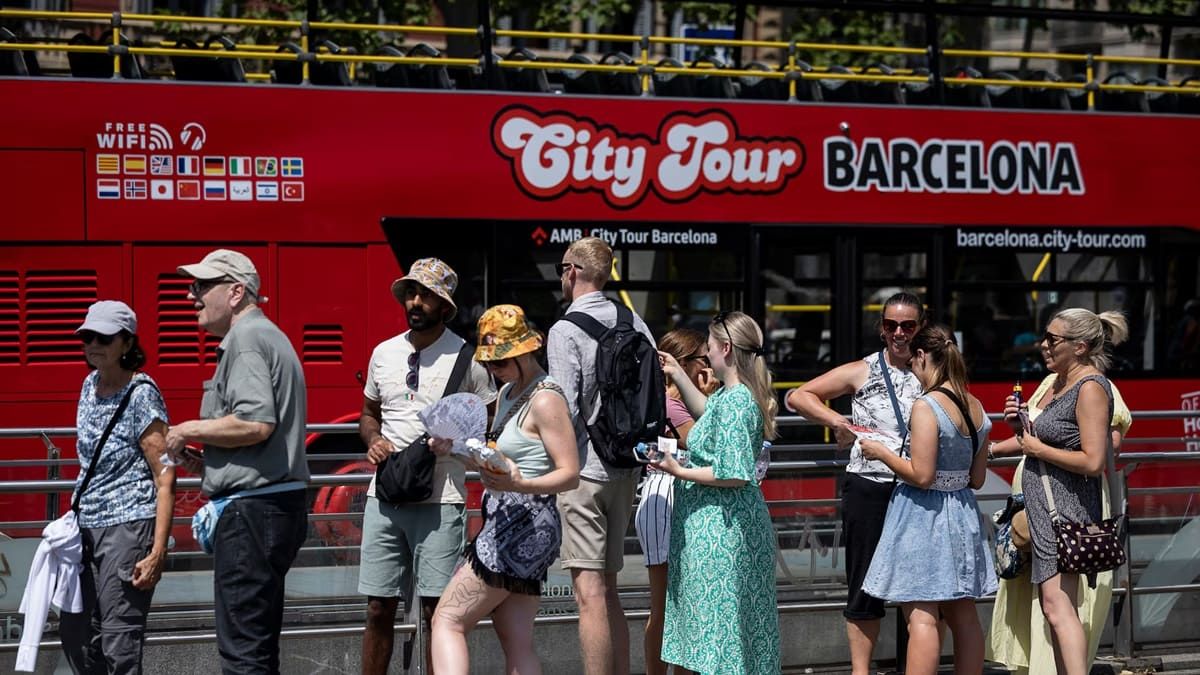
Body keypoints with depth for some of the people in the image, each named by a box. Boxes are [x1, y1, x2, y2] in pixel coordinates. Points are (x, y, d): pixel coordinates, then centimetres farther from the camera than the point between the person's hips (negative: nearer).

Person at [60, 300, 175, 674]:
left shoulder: (141, 395, -12)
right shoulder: (90, 385, 11)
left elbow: (165, 478, -16)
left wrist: (158, 552, -22)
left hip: (127, 527, -9)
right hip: (87, 527, 9)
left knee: (119, 644, -9)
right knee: (75, 633, 15)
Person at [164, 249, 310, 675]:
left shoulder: (246, 339, -11)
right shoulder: (269, 336, 22)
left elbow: (255, 423, -24)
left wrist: (188, 431, -10)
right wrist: (205, 461, 19)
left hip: (252, 507, -11)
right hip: (279, 501, 11)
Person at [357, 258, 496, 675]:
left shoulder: (466, 359, -1)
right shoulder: (384, 354, 12)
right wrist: (373, 441, 2)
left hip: (440, 503, -4)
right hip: (385, 498, 4)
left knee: (437, 610, -2)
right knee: (378, 609, 6)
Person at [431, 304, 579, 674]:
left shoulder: (545, 400, -12)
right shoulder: (508, 392, 17)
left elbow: (570, 474, -17)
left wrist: (518, 485, -33)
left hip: (523, 527, -10)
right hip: (504, 524, 10)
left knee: (447, 621, -11)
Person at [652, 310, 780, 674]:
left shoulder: (734, 401, -21)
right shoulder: (731, 393, 9)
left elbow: (733, 476, -24)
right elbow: (707, 412, 34)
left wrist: (680, 472, -16)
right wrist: (676, 373, 29)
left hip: (720, 528, -10)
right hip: (724, 521, 10)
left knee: (720, 614, -6)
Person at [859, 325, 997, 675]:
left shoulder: (926, 406, -17)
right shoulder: (976, 407, 6)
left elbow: (921, 475, -21)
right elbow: (977, 478, 12)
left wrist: (882, 452, -7)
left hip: (924, 513, -8)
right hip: (961, 514, 8)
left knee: (921, 617, -7)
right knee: (963, 614, 13)